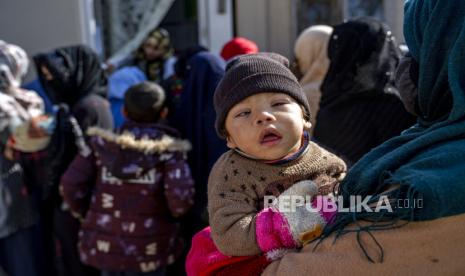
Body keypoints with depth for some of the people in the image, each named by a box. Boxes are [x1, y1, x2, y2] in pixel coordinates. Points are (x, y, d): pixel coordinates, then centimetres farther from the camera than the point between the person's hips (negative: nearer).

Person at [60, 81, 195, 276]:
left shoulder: (102, 143, -4)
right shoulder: (169, 150, -11)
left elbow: (70, 185, -8)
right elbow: (181, 197, -23)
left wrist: (86, 214, 9)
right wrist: (171, 213, -1)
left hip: (105, 244, 3)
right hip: (149, 249, -2)